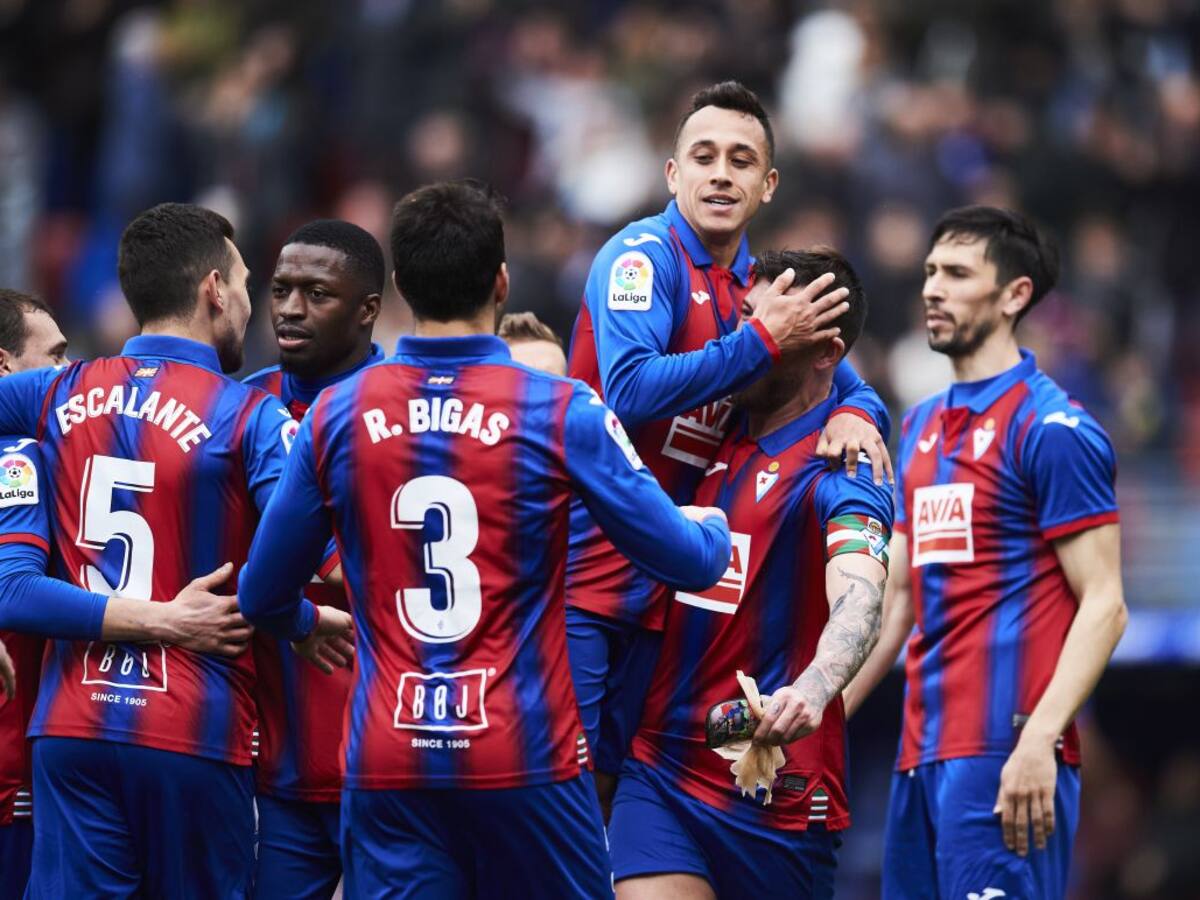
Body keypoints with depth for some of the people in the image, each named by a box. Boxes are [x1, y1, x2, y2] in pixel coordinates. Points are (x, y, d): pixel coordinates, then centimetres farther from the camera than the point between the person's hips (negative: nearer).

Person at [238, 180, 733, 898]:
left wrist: (314, 623, 35)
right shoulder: (561, 413, -6)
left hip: (386, 762, 2)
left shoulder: (335, 416, 2)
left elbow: (263, 597, 10)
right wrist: (715, 526, 24)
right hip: (527, 757, -2)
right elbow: (691, 563, -1)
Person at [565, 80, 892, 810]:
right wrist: (763, 340, -20)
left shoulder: (759, 292, 12)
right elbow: (630, 392, -24)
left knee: (607, 786, 10)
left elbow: (848, 385, 22)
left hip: (656, 599, 7)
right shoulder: (644, 255, -9)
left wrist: (855, 415, -3)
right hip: (579, 580, -7)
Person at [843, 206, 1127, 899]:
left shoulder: (1052, 429, -6)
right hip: (924, 751, 8)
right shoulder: (923, 425, 19)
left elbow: (1104, 605, -11)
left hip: (1003, 754, -8)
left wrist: (1039, 739, -22)